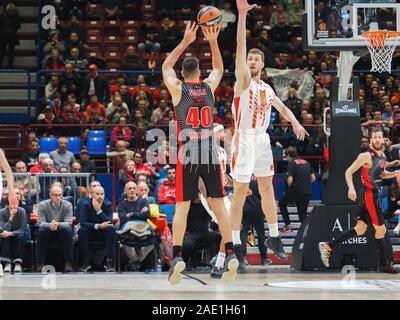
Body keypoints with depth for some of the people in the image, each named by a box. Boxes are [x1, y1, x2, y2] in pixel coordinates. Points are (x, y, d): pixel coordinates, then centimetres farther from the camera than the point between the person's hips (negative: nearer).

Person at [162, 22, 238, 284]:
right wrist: (213, 42, 21)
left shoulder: (178, 89, 1)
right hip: (210, 154, 2)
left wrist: (185, 42, 17)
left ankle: (177, 257, -12)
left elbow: (166, 66, 20)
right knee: (218, 203, 5)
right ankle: (230, 255, 0)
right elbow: (219, 69, 28)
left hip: (188, 154, -2)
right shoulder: (209, 86, 7)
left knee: (182, 206, -3)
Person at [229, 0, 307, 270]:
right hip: (244, 139, -7)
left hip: (263, 139, 7)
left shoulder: (267, 89, 13)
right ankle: (236, 245, -3)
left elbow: (282, 108, 25)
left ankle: (274, 238, 23)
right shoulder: (243, 80, -5)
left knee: (267, 188, 13)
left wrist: (295, 122, 4)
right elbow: (240, 46, -15)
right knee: (240, 191, -6)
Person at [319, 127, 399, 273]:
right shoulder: (366, 156, -15)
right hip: (370, 195, -9)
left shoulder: (382, 155, 11)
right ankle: (383, 264, 11)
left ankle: (328, 246, 7)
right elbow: (349, 172, -15)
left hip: (374, 195, 9)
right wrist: (351, 188, -30)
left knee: (360, 229, 7)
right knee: (381, 229, -1)